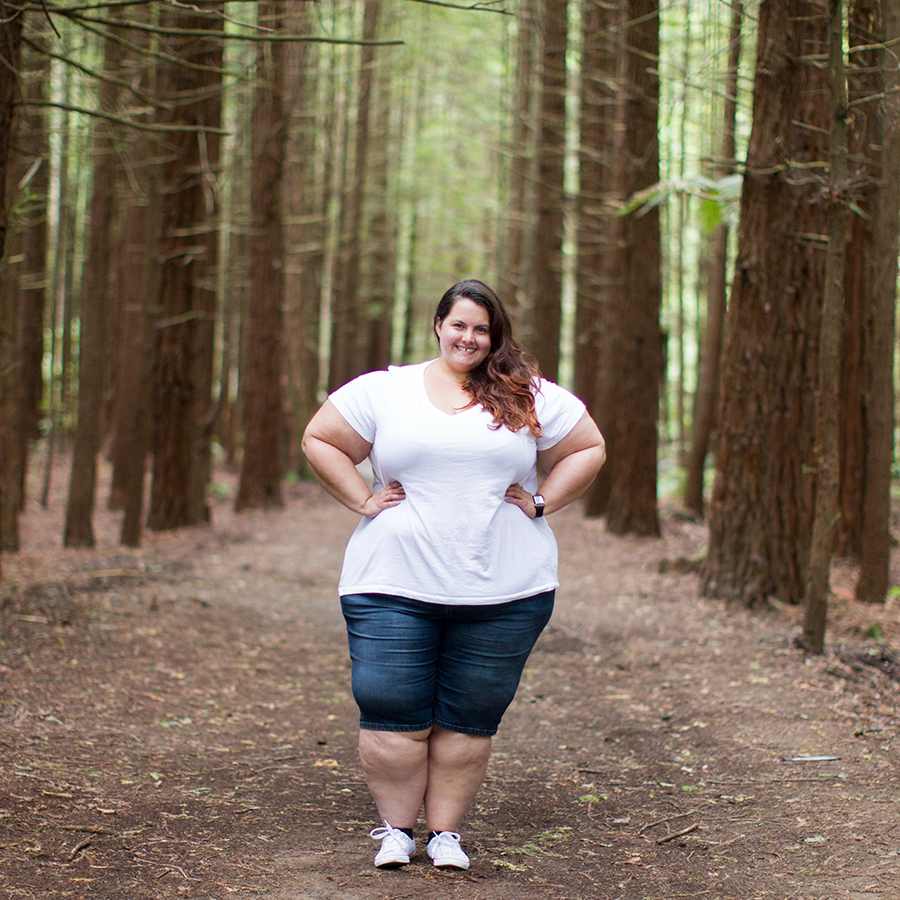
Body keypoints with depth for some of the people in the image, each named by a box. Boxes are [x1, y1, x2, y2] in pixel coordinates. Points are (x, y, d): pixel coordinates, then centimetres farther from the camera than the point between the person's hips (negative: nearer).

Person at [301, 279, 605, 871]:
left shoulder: (532, 398, 7)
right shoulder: (384, 391, 7)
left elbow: (589, 449, 13)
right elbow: (320, 440, 10)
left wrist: (542, 502, 2)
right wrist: (363, 500, 1)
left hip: (502, 592, 0)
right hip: (395, 584, 0)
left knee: (469, 719, 4)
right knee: (393, 713, -2)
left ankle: (446, 830, 17)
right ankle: (397, 828, 14)